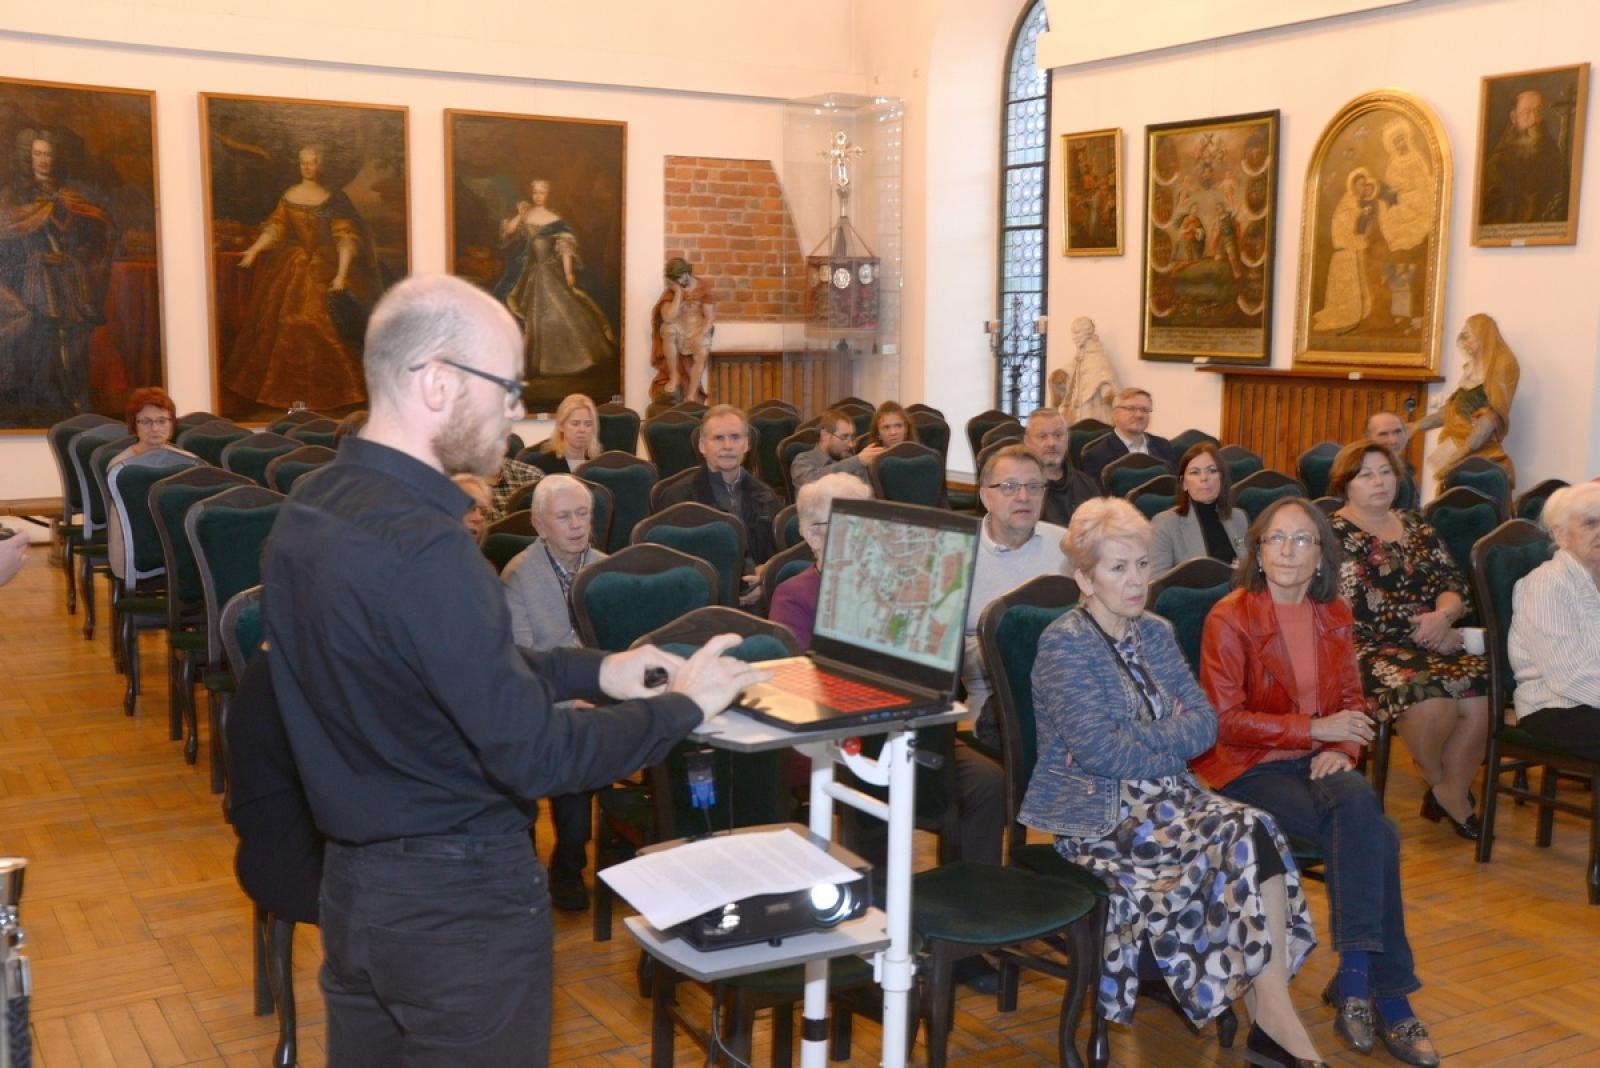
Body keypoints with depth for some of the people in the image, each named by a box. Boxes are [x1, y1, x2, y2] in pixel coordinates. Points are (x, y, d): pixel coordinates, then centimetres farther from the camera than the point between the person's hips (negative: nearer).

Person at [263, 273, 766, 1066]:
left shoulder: (309, 509, 1)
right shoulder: (419, 546, -28)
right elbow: (536, 757, -27)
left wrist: (591, 670, 8)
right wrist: (680, 706, -14)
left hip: (352, 880, 9)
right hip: (456, 898, -8)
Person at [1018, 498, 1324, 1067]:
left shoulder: (1156, 633, 13)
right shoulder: (1063, 642, -8)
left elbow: (1205, 720, 4)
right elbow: (1098, 748, -17)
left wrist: (1143, 739, -13)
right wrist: (1170, 748, -6)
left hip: (1164, 795, 6)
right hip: (1099, 812, -6)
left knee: (1254, 831, -22)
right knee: (1243, 840, -23)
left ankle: (1273, 1020, -22)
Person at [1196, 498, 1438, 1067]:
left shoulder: (1335, 615, 8)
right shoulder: (1230, 617, -9)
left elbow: (1351, 701, 14)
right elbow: (1223, 720, -13)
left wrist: (1341, 748, -9)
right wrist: (1315, 729, -19)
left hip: (1317, 762, 5)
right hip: (1246, 768, -5)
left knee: (1359, 813, -29)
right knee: (1372, 834, -26)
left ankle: (1355, 979, -20)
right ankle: (1384, 994, -16)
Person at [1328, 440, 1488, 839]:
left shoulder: (1416, 526, 19)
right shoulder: (1336, 533, -1)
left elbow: (1454, 584, 10)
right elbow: (1363, 609, -11)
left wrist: (1443, 615, -13)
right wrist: (1429, 633, -11)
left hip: (1434, 639, 6)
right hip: (1369, 647, -5)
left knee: (1481, 691, -24)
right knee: (1429, 694, -33)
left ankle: (1451, 792, -4)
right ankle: (1440, 784, -2)